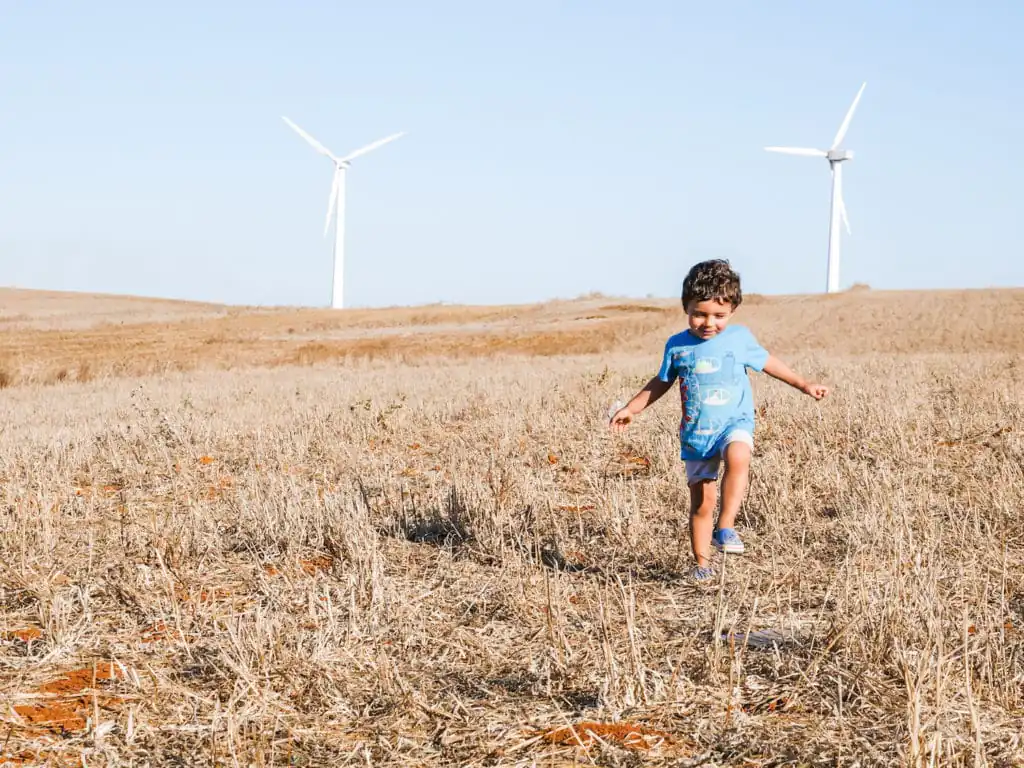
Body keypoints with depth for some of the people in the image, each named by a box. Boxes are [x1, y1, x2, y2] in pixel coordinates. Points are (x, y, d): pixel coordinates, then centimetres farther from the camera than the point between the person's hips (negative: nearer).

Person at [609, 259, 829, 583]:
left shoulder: (739, 338, -1)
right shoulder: (676, 346, 1)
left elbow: (768, 362, 15)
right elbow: (661, 383, 16)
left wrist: (803, 385, 17)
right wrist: (631, 408, 14)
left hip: (734, 423, -2)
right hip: (695, 433, 2)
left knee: (738, 458, -36)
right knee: (701, 501, 4)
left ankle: (725, 527, -32)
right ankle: (702, 564, 17)